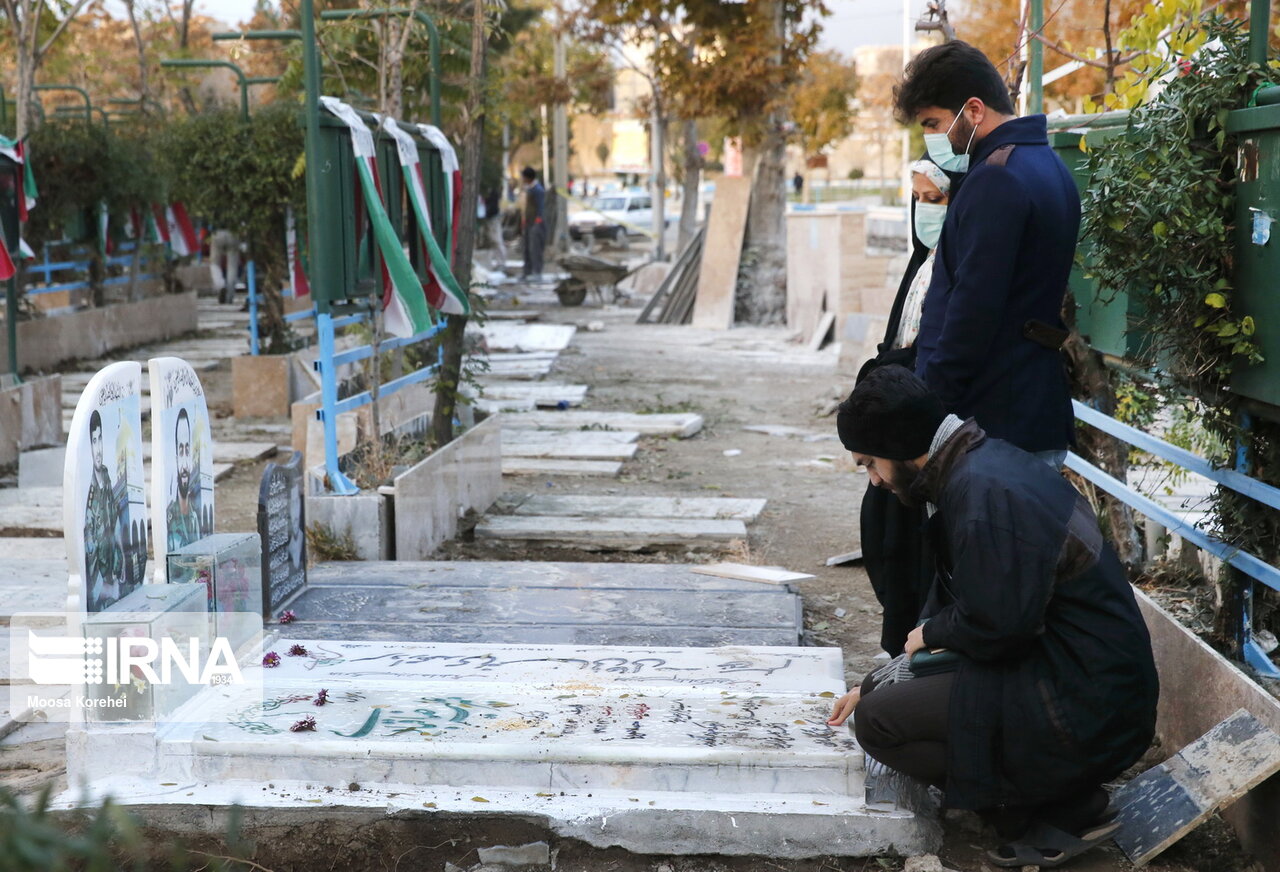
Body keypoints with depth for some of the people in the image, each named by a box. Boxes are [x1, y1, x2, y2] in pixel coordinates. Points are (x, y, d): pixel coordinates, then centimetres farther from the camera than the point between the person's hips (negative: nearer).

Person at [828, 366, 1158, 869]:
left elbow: (996, 625, -25)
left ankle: (1063, 814, -3)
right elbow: (953, 597, 18)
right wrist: (878, 683, 20)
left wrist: (933, 633, -4)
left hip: (1084, 709, -10)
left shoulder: (984, 492, -21)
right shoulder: (979, 463, 11)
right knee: (887, 696, 21)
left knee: (878, 721, -13)